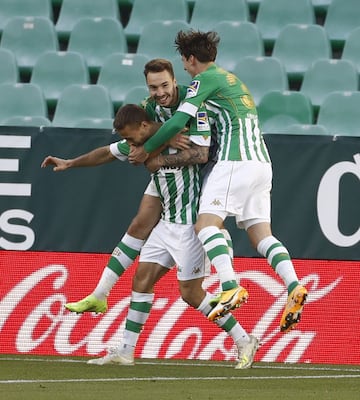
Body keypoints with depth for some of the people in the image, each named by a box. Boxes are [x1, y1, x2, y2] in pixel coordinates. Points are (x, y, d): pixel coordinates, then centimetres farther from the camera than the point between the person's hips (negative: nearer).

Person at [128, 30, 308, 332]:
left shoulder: (206, 79, 0)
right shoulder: (232, 79, 27)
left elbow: (178, 122, -7)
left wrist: (146, 150, 3)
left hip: (235, 161, -9)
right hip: (262, 163, 9)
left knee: (206, 224, -14)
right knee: (261, 233, 5)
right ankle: (294, 287, -15)